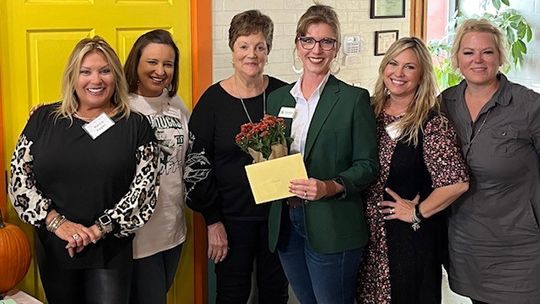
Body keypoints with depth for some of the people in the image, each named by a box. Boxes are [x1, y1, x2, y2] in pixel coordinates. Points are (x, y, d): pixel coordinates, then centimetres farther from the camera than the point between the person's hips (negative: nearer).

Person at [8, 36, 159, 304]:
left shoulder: (136, 126, -2)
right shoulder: (43, 119, 1)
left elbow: (144, 188, -7)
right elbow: (18, 177, 0)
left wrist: (99, 229, -15)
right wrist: (56, 222, -12)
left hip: (111, 250, -2)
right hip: (54, 249, 2)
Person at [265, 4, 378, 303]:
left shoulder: (354, 98, -6)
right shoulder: (278, 98, 9)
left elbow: (367, 164, -7)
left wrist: (333, 187, -23)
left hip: (332, 229, -5)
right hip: (286, 223, 5)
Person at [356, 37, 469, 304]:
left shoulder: (432, 122, -15)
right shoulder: (371, 111, 2)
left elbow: (457, 183, -22)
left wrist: (418, 213, -12)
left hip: (412, 236, -5)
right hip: (368, 233, 5)